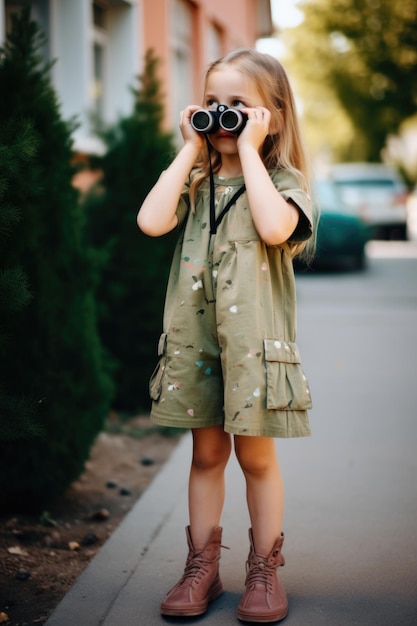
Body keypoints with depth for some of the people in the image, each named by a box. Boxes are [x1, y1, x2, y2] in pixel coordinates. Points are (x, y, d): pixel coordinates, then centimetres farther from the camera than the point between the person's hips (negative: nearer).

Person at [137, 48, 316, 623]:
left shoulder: (284, 183, -3)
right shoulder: (194, 183, 8)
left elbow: (275, 227, -26)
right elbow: (152, 222, -12)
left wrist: (249, 149, -17)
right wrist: (190, 149, -6)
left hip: (255, 339, -3)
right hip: (195, 338, 3)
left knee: (256, 454, 6)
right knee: (207, 452, 12)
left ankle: (264, 570, 21)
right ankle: (202, 568, 23)